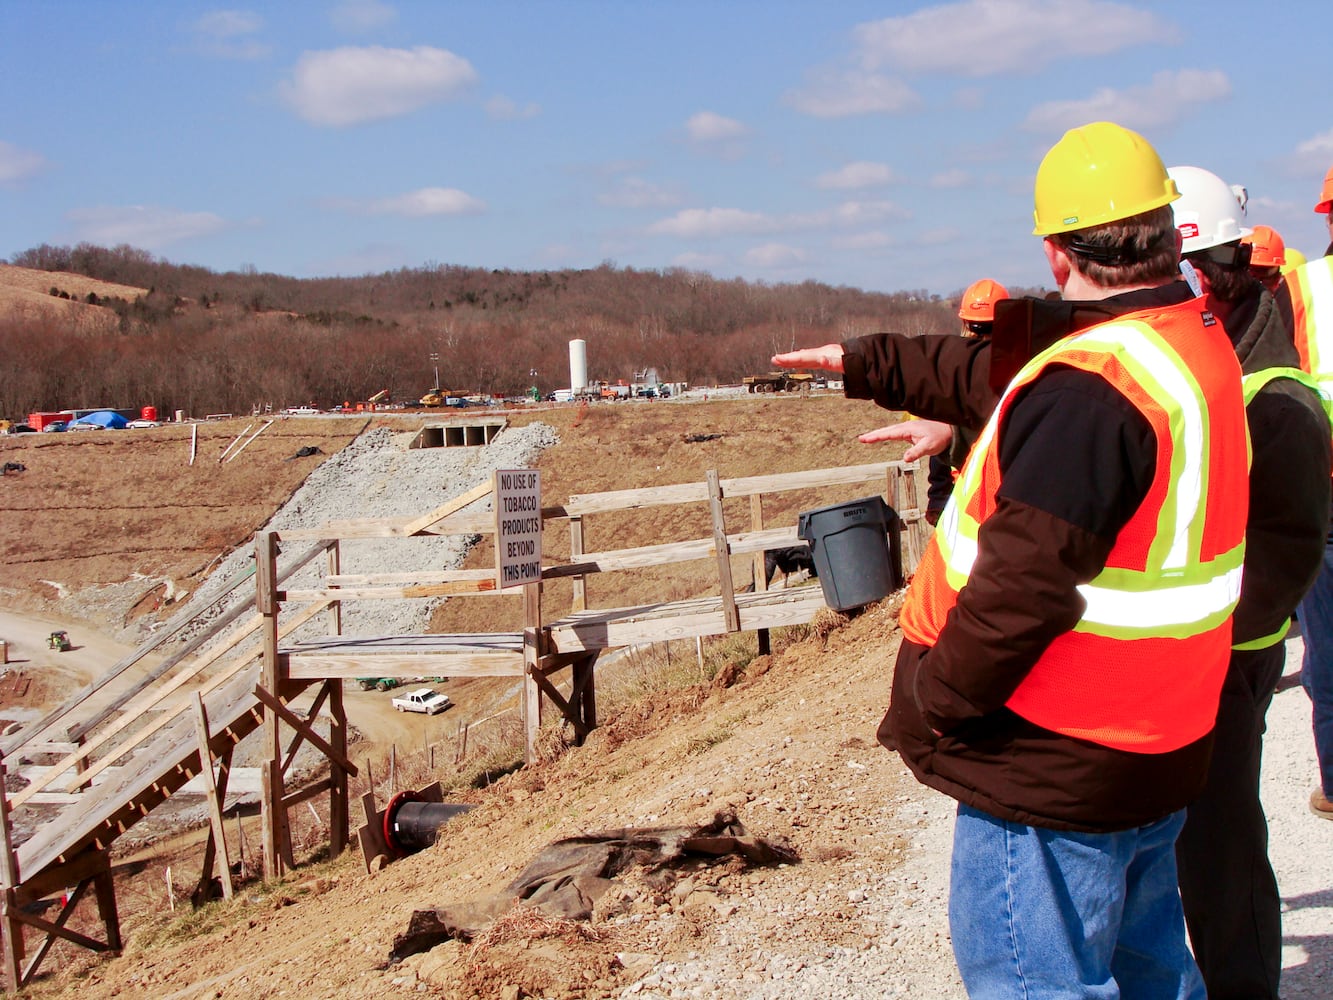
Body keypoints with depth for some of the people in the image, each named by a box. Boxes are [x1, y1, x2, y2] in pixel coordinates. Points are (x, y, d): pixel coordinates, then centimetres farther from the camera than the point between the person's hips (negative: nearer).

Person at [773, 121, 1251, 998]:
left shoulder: (1090, 391, -26)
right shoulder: (1200, 341, 6)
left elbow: (1024, 580, -28)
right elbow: (1001, 378, 17)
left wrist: (929, 701, -13)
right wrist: (862, 364, 25)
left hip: (1056, 763, -10)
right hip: (1155, 755, 10)